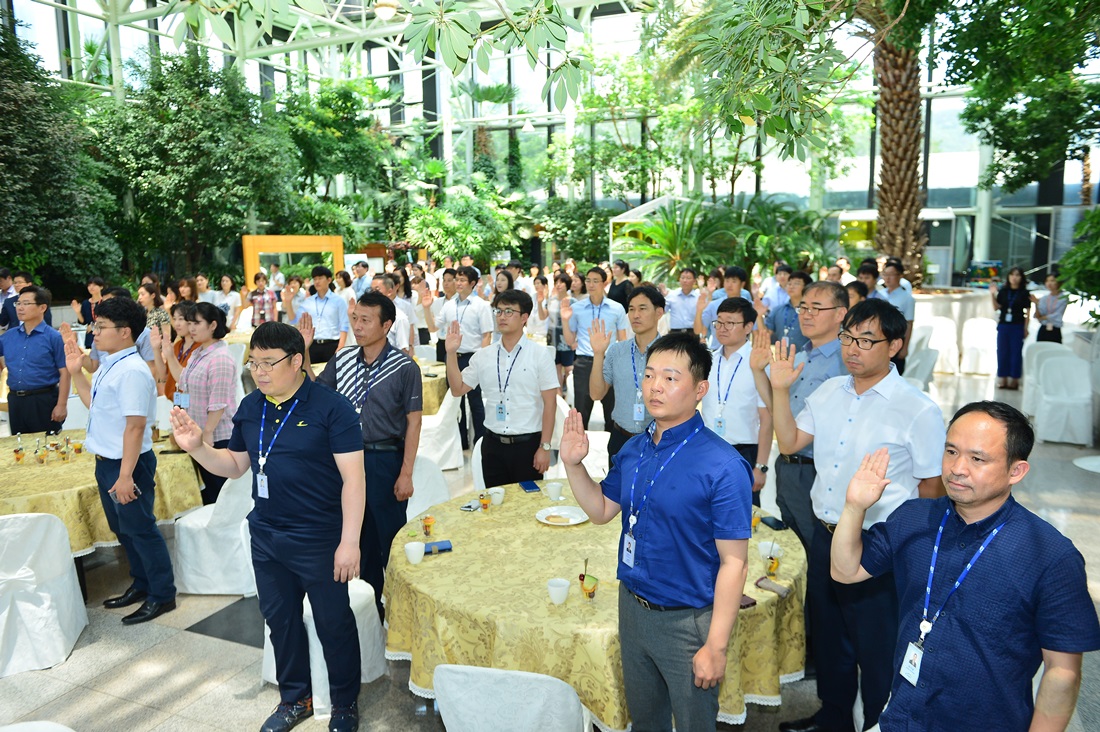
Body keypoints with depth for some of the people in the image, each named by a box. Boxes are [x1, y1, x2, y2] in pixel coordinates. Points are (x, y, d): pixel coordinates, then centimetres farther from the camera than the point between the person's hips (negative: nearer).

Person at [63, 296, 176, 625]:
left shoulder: (132, 371, -24)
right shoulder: (109, 366, 6)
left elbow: (135, 426, -26)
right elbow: (94, 403, 22)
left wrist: (126, 475, -26)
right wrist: (75, 372, 12)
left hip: (128, 464, -10)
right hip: (106, 462, 10)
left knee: (139, 529, 3)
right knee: (122, 528, 21)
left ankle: (162, 595, 19)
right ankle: (142, 584, 38)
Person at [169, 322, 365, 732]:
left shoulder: (330, 407, -17)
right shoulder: (249, 408, 4)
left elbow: (353, 477, -18)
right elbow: (235, 466, 14)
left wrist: (349, 542, -20)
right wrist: (197, 447, -5)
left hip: (319, 540, -6)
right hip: (266, 537, 6)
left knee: (333, 623, 9)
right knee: (280, 619, 20)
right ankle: (295, 698, 41)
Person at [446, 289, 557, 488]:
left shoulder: (540, 355, -5)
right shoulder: (483, 356, 5)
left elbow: (549, 404, -7)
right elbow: (457, 389, 8)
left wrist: (545, 447, -11)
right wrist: (451, 353, -3)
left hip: (527, 444, -3)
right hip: (493, 444, 3)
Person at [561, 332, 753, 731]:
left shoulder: (722, 466, -22)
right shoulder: (633, 450, -2)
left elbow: (733, 562, -19)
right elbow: (602, 510, 9)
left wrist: (716, 646, -18)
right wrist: (573, 464, -7)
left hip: (687, 622, -6)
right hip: (632, 606, 6)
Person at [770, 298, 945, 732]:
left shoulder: (919, 411, -16)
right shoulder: (829, 392, 3)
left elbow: (930, 488, -10)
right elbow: (789, 443, 5)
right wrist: (780, 389, -6)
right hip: (825, 537, 6)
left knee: (877, 649, 11)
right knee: (828, 636, 24)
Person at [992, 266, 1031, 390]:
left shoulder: (1024, 293, 0)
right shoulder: (1003, 291, 6)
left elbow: (1028, 312, -1)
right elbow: (996, 307, 3)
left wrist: (1026, 328, -5)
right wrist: (993, 295, -10)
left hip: (1017, 326, -3)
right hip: (1003, 325, 3)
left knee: (1016, 353, 1)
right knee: (1002, 352, 6)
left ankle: (1014, 380, 7)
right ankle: (1002, 379, 13)